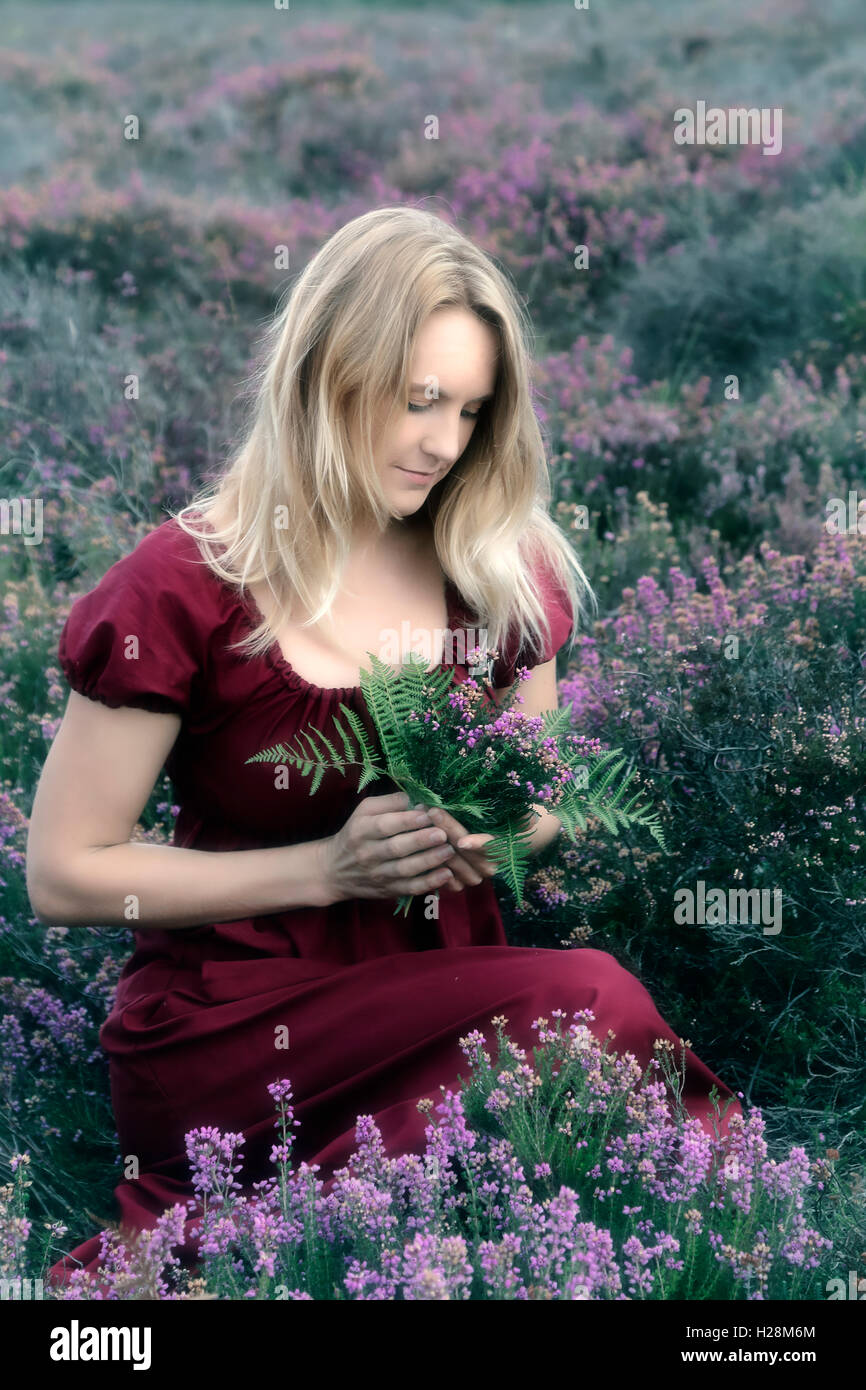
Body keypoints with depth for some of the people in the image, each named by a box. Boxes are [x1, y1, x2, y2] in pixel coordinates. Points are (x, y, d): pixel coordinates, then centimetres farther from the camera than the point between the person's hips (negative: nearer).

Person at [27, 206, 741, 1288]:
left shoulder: (503, 575, 6)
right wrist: (327, 866, -15)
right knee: (590, 1000, -29)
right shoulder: (184, 589, -8)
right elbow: (63, 874, -6)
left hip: (444, 1002, 6)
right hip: (230, 1026, -5)